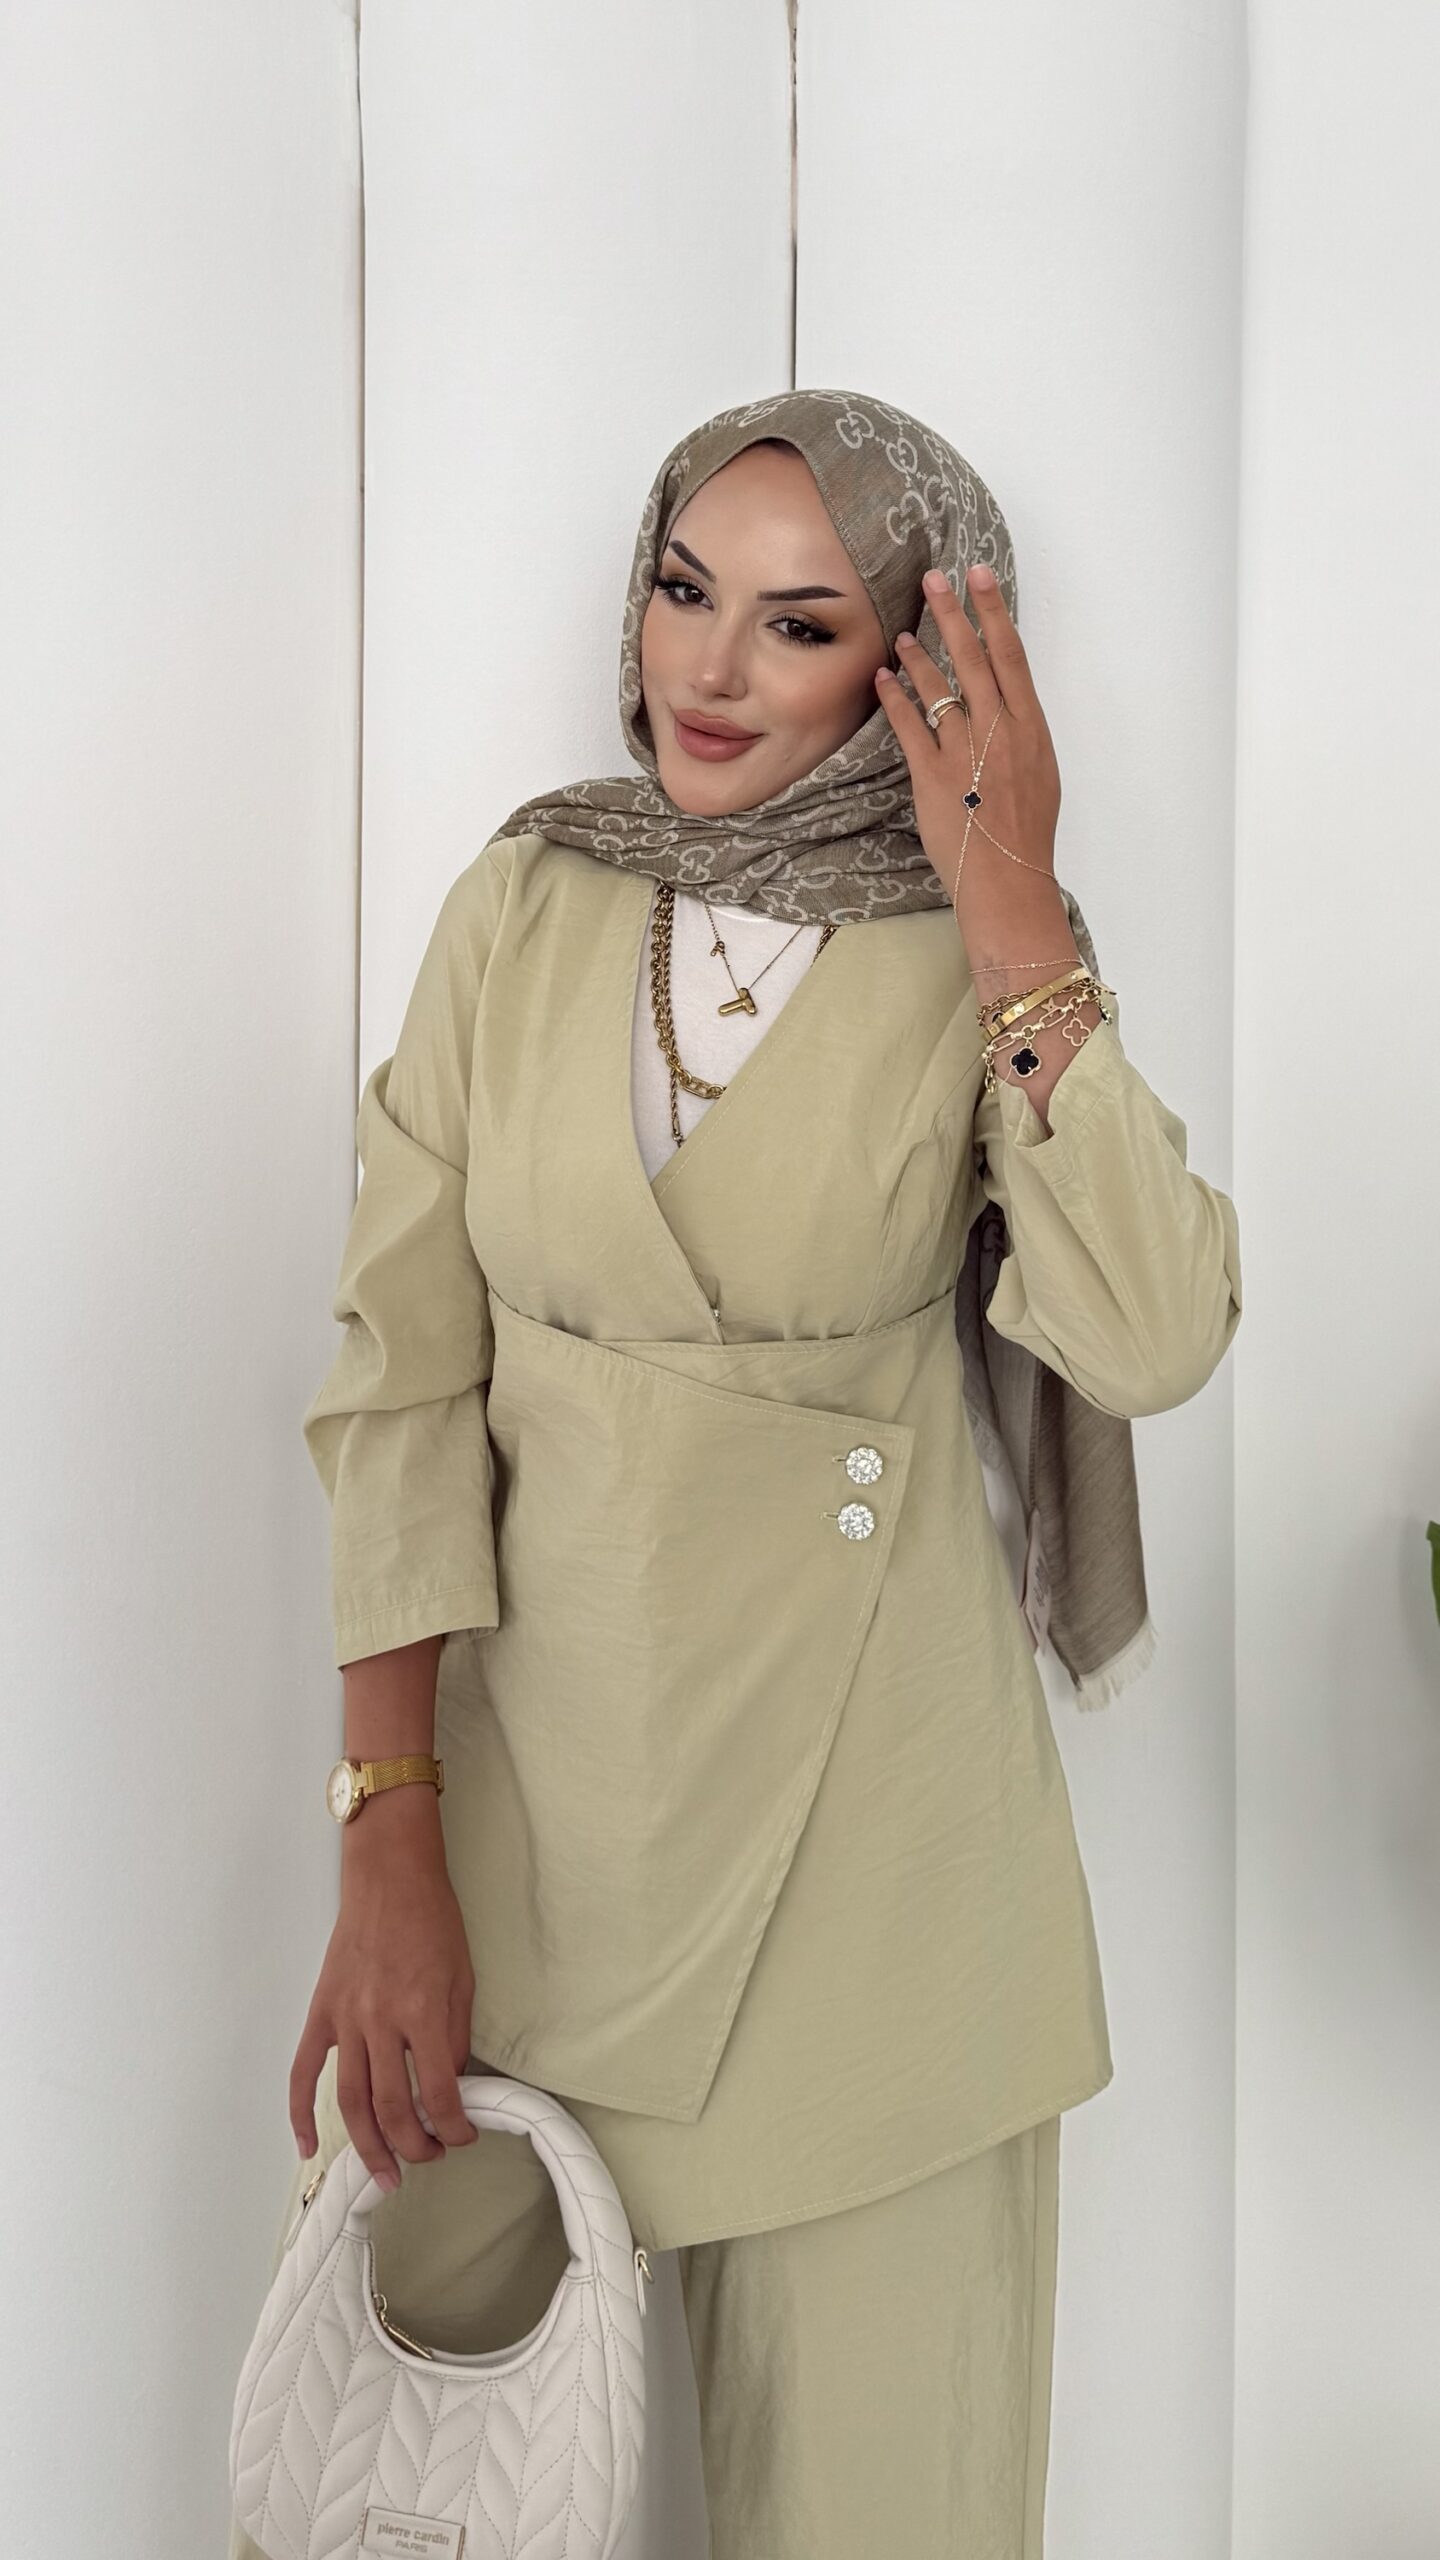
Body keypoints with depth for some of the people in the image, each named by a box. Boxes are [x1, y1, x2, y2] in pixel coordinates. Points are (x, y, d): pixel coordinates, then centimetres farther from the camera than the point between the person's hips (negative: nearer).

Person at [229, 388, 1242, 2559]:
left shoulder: (983, 959, -5)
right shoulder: (522, 907, -1)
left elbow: (1151, 1341, -20)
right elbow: (400, 1379, -4)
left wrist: (1015, 922, -20)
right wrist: (387, 1845, -9)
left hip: (869, 1783, -1)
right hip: (542, 1741, 2)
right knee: (462, 2334, 15)